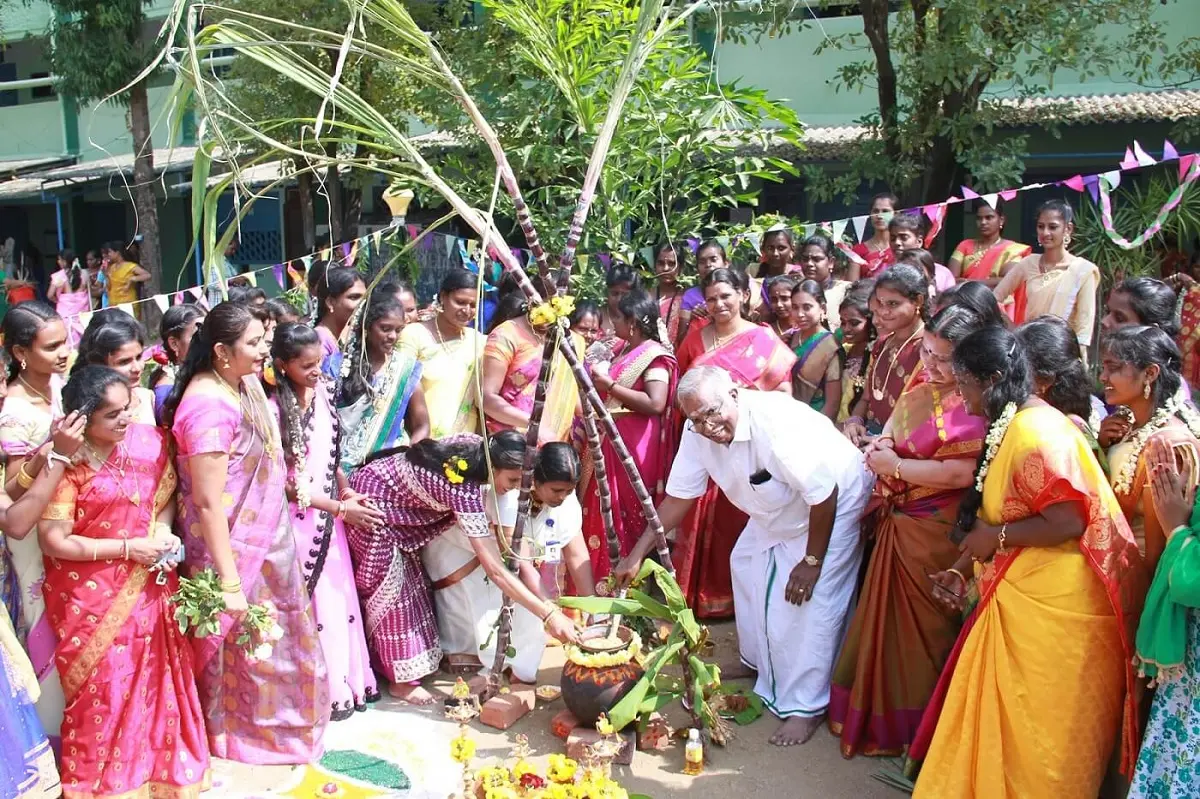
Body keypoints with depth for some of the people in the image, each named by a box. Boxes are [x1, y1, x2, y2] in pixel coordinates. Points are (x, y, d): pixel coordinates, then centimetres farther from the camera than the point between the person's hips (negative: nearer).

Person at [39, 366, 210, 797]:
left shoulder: (148, 440, -3)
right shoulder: (66, 463, -17)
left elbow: (168, 493, 11)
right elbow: (54, 541, -18)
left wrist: (163, 527, -10)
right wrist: (129, 547, -18)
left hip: (149, 589, 5)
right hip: (93, 598, -4)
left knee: (157, 678, 14)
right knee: (104, 690, 6)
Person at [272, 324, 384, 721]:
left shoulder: (323, 393, 0)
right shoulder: (274, 409, -19)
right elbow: (284, 483, -15)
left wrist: (345, 489, -2)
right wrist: (340, 508, -12)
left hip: (329, 519, 6)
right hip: (299, 519, -6)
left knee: (340, 597, 13)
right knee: (313, 604, 4)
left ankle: (349, 681, 29)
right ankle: (324, 693, 20)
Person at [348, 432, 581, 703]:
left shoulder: (476, 445, -15)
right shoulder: (464, 489, -35)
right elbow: (495, 568, -36)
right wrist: (548, 614, -39)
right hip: (371, 501, -9)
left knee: (411, 579, 14)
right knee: (390, 588, -3)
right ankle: (401, 680, 9)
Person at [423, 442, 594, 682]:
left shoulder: (566, 498, -22)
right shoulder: (512, 497, -41)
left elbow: (577, 556, -17)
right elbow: (523, 566, -40)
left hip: (502, 547, 6)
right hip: (459, 548, -5)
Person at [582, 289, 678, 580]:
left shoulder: (655, 355, -13)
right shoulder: (626, 351, 15)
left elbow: (655, 404, -25)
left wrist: (608, 385, -21)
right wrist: (598, 380, 11)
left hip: (633, 447, -9)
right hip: (613, 442, 9)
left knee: (625, 518, -3)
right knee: (607, 514, 12)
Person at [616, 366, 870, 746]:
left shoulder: (778, 422, -37)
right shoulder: (697, 433, -15)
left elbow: (823, 495, -30)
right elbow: (677, 497, -7)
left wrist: (812, 562, -21)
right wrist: (636, 555, -10)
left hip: (836, 504, -8)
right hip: (776, 512, 8)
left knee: (810, 603, -13)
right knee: (745, 565, 9)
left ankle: (804, 708, 0)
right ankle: (763, 668, 31)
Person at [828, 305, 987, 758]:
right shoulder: (923, 384, 5)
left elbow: (961, 472, -30)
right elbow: (895, 422, 21)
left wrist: (895, 467, -18)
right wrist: (882, 445, -2)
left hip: (934, 531, -8)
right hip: (897, 520, 8)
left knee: (919, 628, 7)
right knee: (887, 618, 18)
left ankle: (916, 726, 27)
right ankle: (875, 712, 35)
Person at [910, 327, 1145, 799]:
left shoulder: (1036, 433, -21)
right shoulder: (1009, 426, 11)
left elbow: (1067, 522, -26)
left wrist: (994, 537, -15)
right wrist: (962, 570, 8)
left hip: (1053, 609, -10)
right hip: (1019, 597, 10)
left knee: (1035, 732, 6)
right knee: (1005, 722, 19)